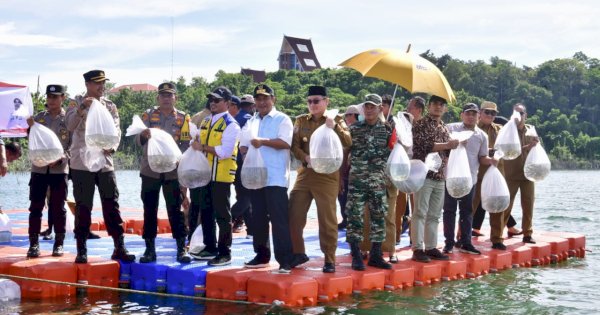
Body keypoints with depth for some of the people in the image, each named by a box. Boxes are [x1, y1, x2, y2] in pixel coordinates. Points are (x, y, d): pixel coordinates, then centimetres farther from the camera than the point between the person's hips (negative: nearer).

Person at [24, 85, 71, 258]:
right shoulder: (39, 117, 9)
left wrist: (60, 158, -15)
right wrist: (31, 128, -8)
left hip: (59, 169, -2)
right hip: (39, 168, 2)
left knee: (58, 208, 3)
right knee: (35, 207, 1)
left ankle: (59, 244, 12)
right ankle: (33, 244, 6)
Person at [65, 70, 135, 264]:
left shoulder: (110, 106, 10)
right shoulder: (77, 103, 1)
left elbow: (116, 129, 4)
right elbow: (70, 126, -14)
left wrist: (112, 147, -15)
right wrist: (82, 108, -28)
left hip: (105, 162, 3)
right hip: (82, 163, -3)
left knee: (112, 205, 2)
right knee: (83, 207, 2)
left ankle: (119, 248, 8)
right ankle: (81, 250, 9)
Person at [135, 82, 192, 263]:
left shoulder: (183, 118, 2)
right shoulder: (148, 115, 3)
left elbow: (186, 147, 1)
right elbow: (138, 141, -6)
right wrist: (143, 135, -30)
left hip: (173, 172, -1)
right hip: (149, 171, 1)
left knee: (175, 211, 0)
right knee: (149, 210, 5)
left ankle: (181, 249, 6)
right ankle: (150, 249, 12)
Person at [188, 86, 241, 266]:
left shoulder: (231, 125, -10)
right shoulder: (205, 122, 14)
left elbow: (225, 151, -21)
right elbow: (199, 144, 23)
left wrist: (203, 147, -19)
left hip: (221, 176, -8)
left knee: (222, 215, -2)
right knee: (205, 212, 14)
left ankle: (225, 253, 4)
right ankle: (210, 248, 26)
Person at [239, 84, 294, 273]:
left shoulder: (282, 120, 0)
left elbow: (285, 143, -14)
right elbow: (243, 145, 16)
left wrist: (264, 142, -23)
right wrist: (246, 152, -6)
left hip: (276, 178, -6)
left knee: (279, 220, -9)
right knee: (258, 219, 11)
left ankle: (285, 260, -9)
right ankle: (261, 256, 22)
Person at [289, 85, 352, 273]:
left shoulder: (336, 120, 1)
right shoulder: (301, 121, 9)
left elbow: (347, 143, -11)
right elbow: (294, 145, 3)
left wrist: (335, 127, -26)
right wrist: (305, 158, -16)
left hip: (327, 176, -3)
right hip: (305, 174, 4)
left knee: (327, 219, 0)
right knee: (293, 215, 4)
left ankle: (329, 260, 10)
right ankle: (298, 253, 21)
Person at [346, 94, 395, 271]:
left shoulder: (387, 130, 6)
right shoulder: (354, 129, 3)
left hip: (379, 181, 2)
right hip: (357, 180, -2)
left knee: (378, 218, 6)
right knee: (355, 218, -2)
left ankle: (376, 256, 16)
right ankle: (356, 257, 4)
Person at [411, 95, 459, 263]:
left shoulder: (444, 128, 19)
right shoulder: (421, 124, -3)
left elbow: (448, 151, 22)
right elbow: (424, 145, -16)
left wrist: (454, 145, 1)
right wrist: (446, 145, -13)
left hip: (440, 176, 7)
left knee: (434, 215, 9)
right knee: (420, 213, -6)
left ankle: (431, 247, 14)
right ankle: (418, 249, -6)